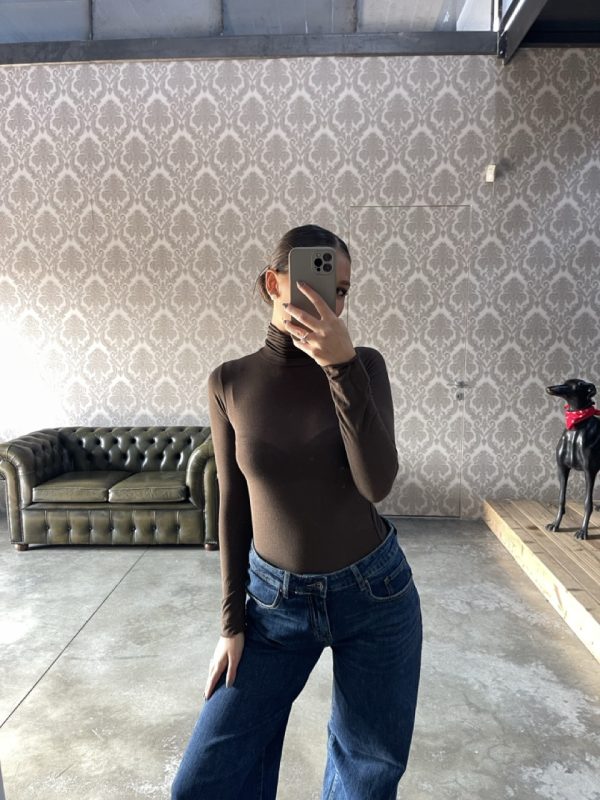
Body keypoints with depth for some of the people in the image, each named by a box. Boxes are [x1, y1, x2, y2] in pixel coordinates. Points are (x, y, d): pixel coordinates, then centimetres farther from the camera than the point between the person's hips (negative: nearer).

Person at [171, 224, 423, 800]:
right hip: (276, 599, 1)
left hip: (374, 594, 0)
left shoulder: (363, 365, -8)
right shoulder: (230, 382, -6)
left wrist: (342, 365, -29)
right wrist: (232, 621, 2)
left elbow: (376, 484, -21)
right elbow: (233, 505, 0)